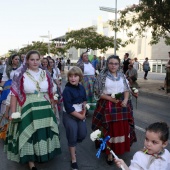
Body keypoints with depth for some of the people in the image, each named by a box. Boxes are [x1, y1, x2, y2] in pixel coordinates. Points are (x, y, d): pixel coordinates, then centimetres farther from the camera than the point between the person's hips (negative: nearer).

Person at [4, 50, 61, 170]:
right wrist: (13, 113, -11)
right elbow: (14, 94, -7)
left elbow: (51, 93, 13)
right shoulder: (21, 75, -7)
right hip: (28, 110, -3)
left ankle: (45, 155, 40)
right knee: (29, 136, 6)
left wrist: (53, 107, 17)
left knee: (44, 134, 15)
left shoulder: (46, 74, 5)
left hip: (45, 110, 4)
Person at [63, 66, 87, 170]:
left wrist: (84, 112, -1)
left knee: (83, 134, 5)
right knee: (72, 136, 0)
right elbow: (68, 108, -21)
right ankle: (73, 160, 19)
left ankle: (72, 146, 38)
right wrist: (80, 116, -14)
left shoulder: (81, 88, 0)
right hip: (69, 116, -5)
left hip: (81, 114, 6)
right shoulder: (67, 90, -18)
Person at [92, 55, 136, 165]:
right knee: (110, 129, 2)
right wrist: (111, 98, -17)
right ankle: (109, 152, 17)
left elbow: (127, 90, 10)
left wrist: (125, 100, -9)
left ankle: (120, 150, 30)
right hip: (107, 106, -4)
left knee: (122, 128, 10)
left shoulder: (122, 75, 7)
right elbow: (98, 92, -8)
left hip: (122, 105, 4)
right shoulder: (102, 76, -6)